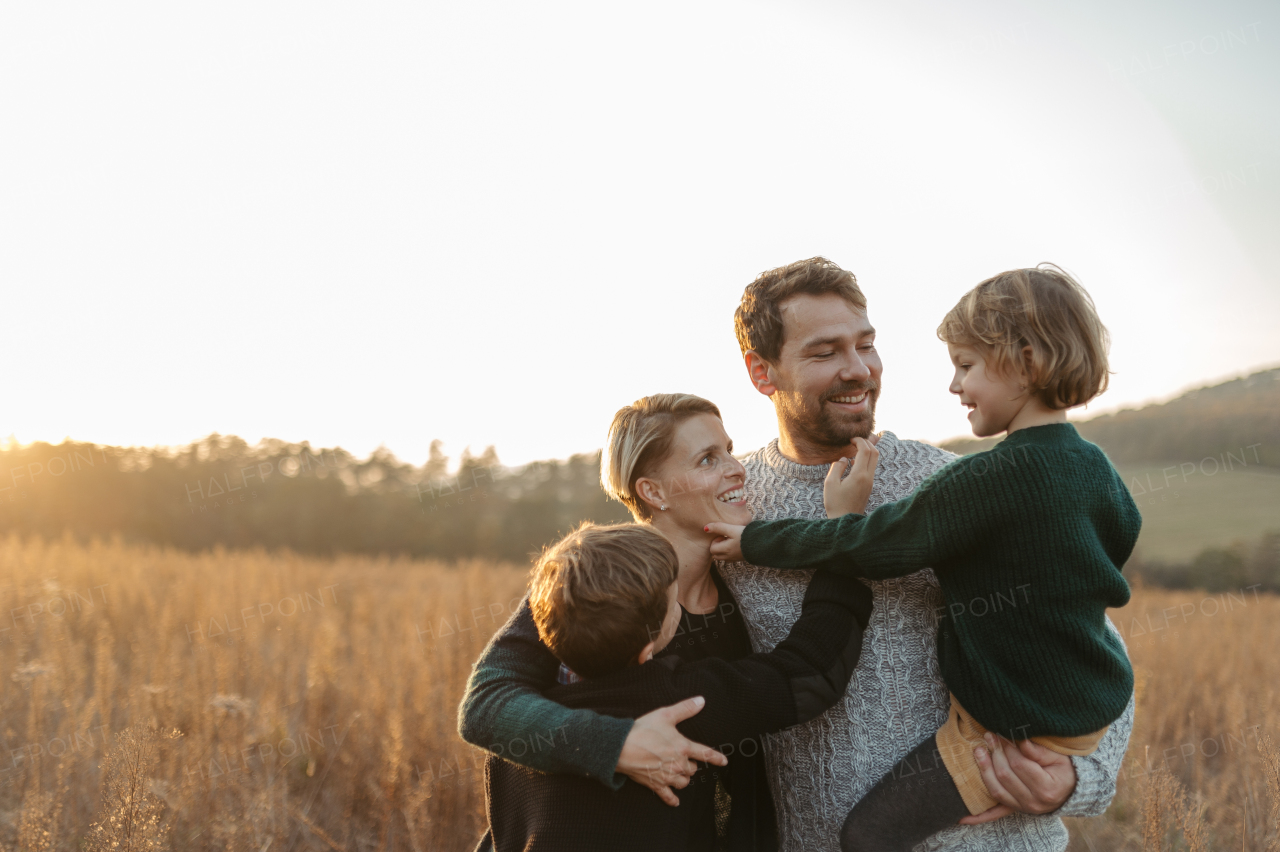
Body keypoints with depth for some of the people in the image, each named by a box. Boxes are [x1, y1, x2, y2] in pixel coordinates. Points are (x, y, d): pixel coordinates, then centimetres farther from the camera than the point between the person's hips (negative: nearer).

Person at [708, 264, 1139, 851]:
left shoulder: (990, 481, -25)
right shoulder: (1096, 467, 0)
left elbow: (876, 548, -19)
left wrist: (754, 542, -8)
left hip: (1020, 729, -9)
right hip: (1092, 708, 9)